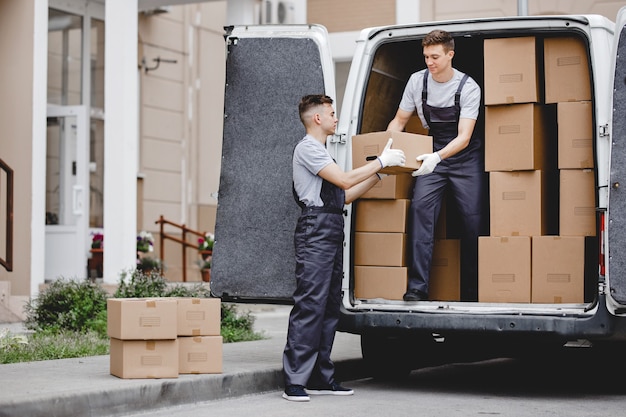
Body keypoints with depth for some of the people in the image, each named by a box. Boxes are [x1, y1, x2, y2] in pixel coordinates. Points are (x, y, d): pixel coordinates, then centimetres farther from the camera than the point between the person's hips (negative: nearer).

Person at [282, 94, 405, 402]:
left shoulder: (321, 151, 26)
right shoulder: (308, 148, -5)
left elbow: (344, 196, 23)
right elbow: (345, 180, -14)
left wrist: (378, 174, 20)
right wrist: (381, 161, -7)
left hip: (332, 233, 10)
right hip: (316, 230, -10)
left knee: (330, 306, 8)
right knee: (309, 305, -14)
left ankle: (320, 378, 12)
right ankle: (294, 382, -14)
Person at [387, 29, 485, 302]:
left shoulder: (468, 88, -16)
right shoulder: (417, 81, -5)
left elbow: (464, 136, -23)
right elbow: (399, 121, 6)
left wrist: (438, 156, -41)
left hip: (465, 158, -2)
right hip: (432, 157, 2)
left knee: (473, 218, -7)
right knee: (420, 206, -20)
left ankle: (473, 292, 8)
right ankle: (417, 287, -25)